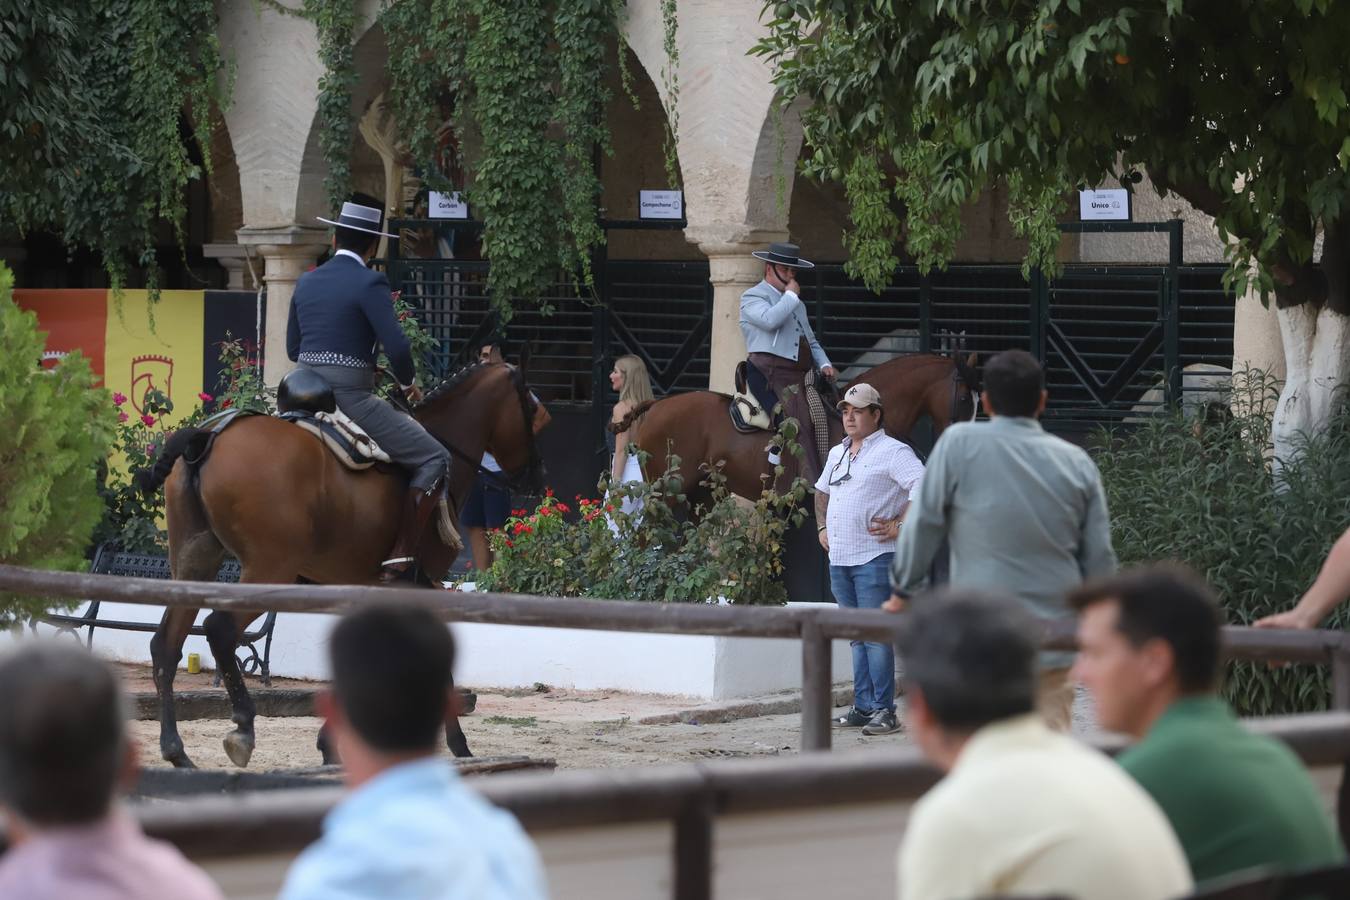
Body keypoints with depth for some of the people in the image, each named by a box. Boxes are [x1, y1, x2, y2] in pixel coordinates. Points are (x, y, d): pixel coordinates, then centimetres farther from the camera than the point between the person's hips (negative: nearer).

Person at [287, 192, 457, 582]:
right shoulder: (369, 284, -10)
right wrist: (408, 383, 2)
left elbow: (292, 348, 18)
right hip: (351, 399, -7)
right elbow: (396, 346, -17)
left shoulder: (306, 282, 11)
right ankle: (398, 558, -14)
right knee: (434, 458, -4)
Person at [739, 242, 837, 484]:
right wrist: (791, 295, -5)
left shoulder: (796, 304, 30)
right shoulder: (753, 297, 3)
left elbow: (811, 340, 31)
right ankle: (813, 483, -31)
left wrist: (824, 364, 12)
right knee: (802, 425, -24)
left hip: (802, 373, 9)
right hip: (771, 371, -9)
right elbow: (770, 319, -19)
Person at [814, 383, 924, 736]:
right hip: (839, 559, 8)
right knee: (857, 637, 11)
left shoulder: (892, 452, -8)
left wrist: (899, 525, -18)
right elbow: (822, 491, 35)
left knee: (876, 636, -10)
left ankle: (884, 710, -9)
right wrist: (822, 527, 23)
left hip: (874, 558, -8)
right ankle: (863, 708, 14)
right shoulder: (837, 454, 18)